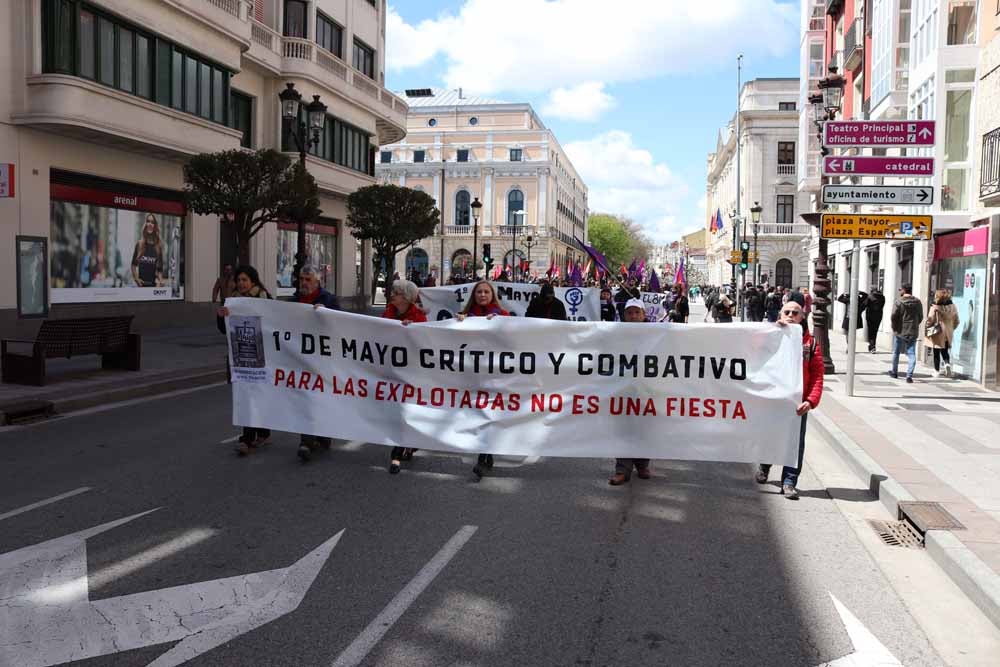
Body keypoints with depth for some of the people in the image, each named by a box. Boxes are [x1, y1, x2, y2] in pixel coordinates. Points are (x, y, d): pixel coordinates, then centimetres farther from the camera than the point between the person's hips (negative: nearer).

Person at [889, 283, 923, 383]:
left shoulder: (898, 302, -12)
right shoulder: (918, 302, 3)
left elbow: (893, 316, -17)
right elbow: (920, 317, 7)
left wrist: (895, 327, -3)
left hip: (899, 331, -3)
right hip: (913, 333, 3)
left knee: (896, 353, 15)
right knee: (912, 354, 2)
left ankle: (894, 372, 28)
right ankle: (909, 375, -9)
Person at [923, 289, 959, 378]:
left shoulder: (935, 308, -17)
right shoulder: (953, 307, 0)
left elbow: (930, 321, -14)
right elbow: (956, 321, 7)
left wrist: (926, 330, 3)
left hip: (937, 334, -4)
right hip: (948, 333, 4)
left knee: (937, 353, 6)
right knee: (945, 351, 20)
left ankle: (937, 371, 10)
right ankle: (947, 363, -6)